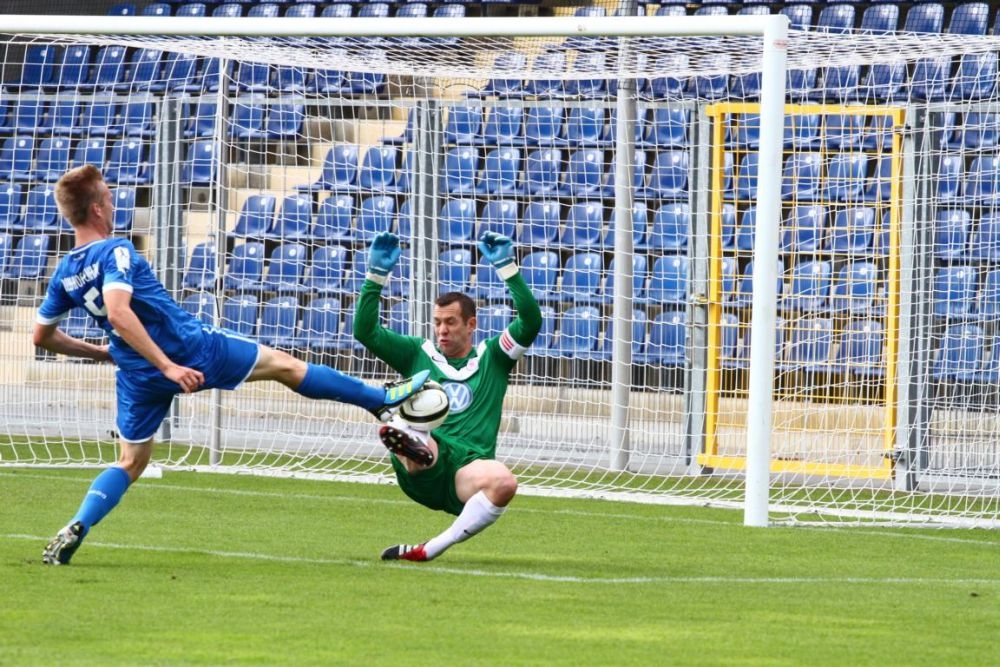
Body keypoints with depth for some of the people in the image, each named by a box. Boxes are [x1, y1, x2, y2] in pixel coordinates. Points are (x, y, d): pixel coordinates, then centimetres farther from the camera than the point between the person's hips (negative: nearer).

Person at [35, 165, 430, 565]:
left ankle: (76, 528, -8)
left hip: (137, 377, 6)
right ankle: (382, 400, 23)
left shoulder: (64, 273, 3)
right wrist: (168, 366, -35)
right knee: (283, 366, 10)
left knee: (130, 463, 17)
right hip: (189, 351, -6)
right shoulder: (114, 252, -20)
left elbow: (42, 336, 12)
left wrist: (99, 353, 25)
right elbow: (118, 312, -35)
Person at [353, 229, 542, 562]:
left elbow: (531, 322, 5)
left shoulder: (492, 357, 19)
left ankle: (432, 549, -26)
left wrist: (507, 267, -1)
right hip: (421, 474, 0)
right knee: (396, 423, -34)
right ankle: (410, 449, -76)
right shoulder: (418, 354, 22)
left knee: (504, 481, -36)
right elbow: (365, 331, 13)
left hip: (468, 469, 0)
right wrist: (376, 275, 5)